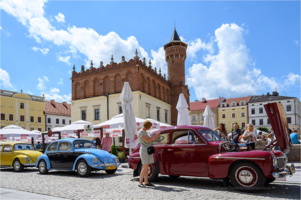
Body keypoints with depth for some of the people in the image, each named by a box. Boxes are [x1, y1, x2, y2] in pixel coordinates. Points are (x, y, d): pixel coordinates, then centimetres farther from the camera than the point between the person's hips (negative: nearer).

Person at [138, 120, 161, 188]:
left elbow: (150, 141, 18)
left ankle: (146, 182, 12)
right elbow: (147, 140, -21)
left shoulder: (145, 132, 17)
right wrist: (155, 135, -16)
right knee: (145, 167, -11)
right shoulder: (141, 132, -13)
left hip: (148, 151, 9)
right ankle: (140, 182, -5)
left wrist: (156, 137, 5)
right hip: (144, 151, -9)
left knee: (146, 167, 9)